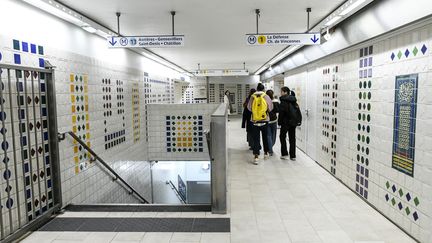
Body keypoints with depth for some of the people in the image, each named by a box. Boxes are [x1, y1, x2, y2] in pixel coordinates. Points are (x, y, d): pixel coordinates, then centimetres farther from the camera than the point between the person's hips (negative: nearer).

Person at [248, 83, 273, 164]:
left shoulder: (252, 97, -5)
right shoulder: (266, 97, -7)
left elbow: (249, 108, 3)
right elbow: (270, 108, -2)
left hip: (254, 121, 0)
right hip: (264, 120, 0)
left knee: (256, 139, 3)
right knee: (265, 137, 18)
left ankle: (256, 157, -4)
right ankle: (266, 153, 32)